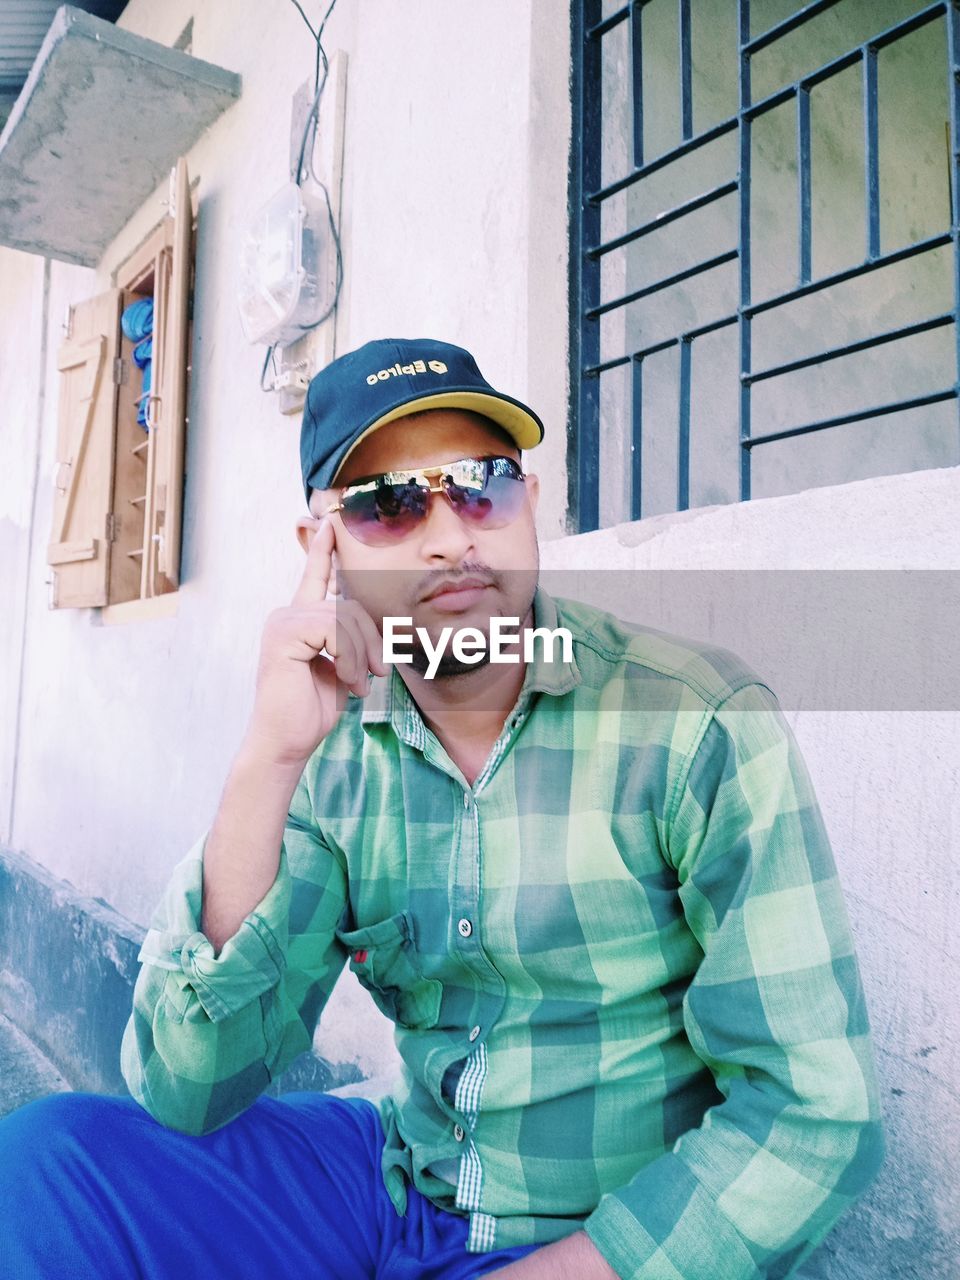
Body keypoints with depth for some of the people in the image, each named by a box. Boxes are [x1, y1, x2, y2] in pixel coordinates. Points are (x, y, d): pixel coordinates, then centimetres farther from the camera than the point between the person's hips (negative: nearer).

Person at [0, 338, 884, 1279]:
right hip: (397, 1181, 3)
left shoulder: (703, 723, -19)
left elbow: (814, 1115, -17)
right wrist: (268, 763, -25)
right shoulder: (335, 752, -7)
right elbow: (188, 1095, -13)